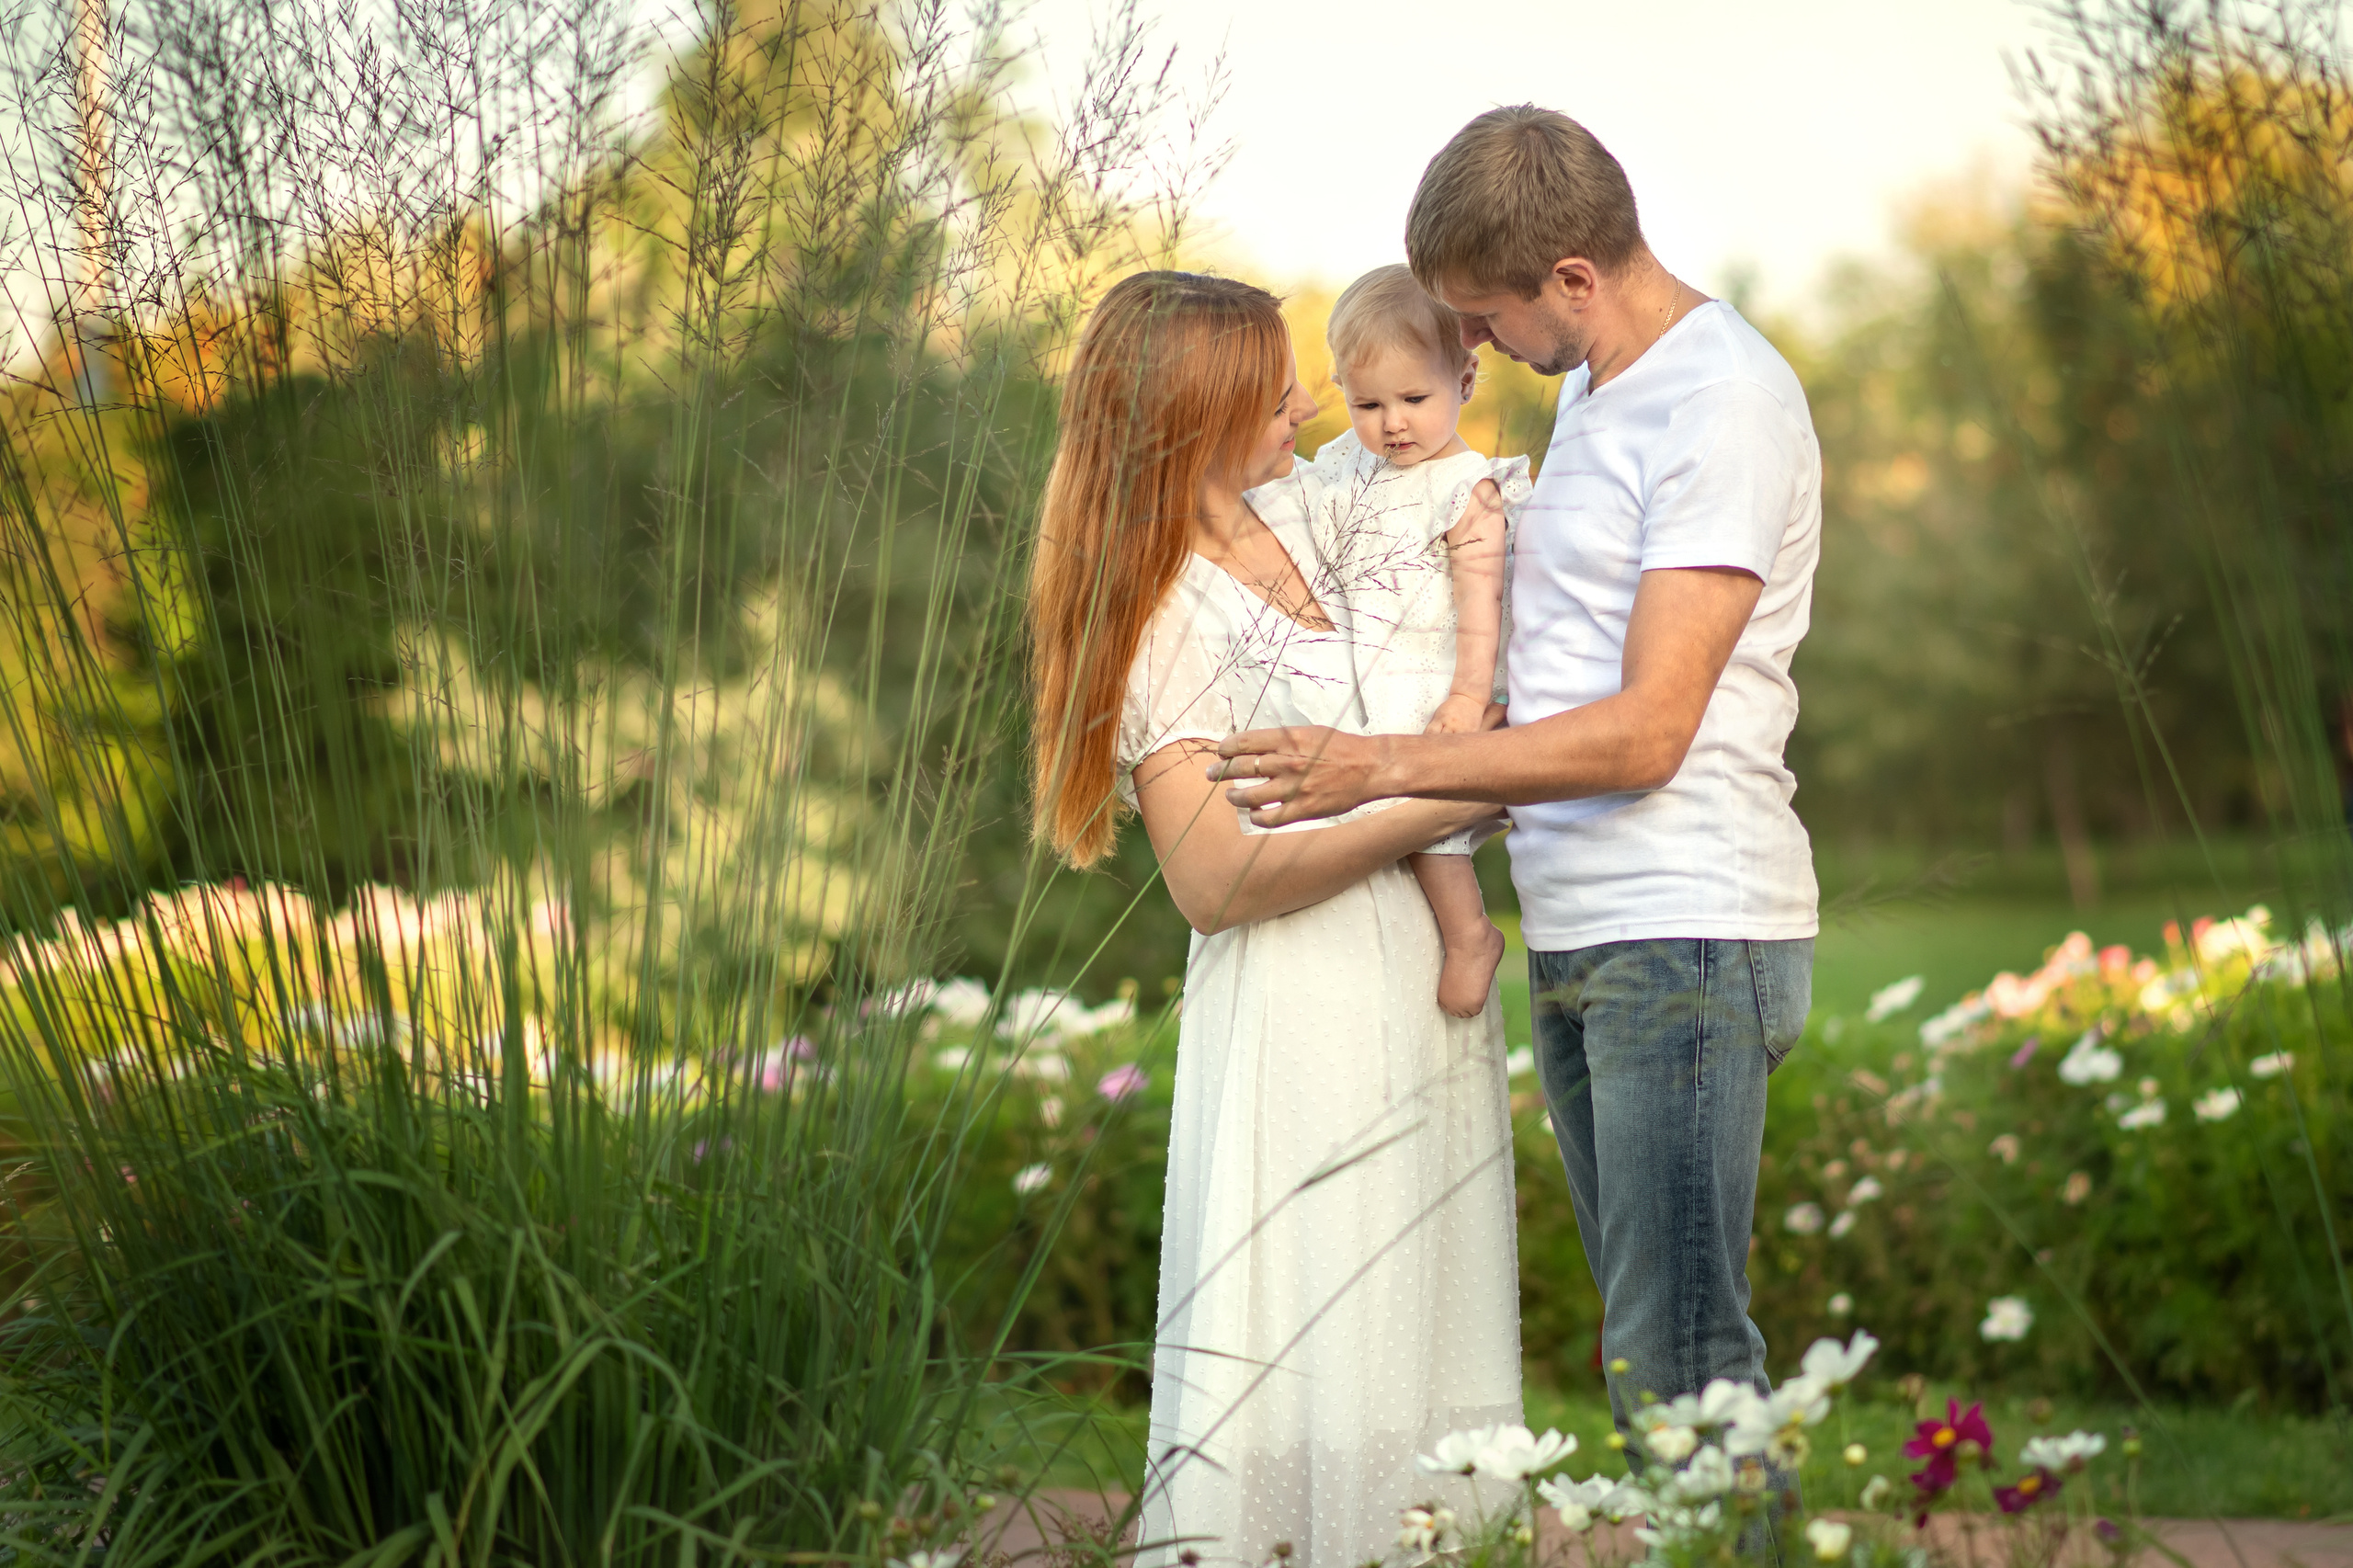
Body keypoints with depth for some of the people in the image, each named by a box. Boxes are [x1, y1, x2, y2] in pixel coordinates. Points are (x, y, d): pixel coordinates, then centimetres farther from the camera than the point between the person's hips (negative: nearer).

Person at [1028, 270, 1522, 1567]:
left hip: (1425, 987, 8)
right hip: (1302, 1013, -7)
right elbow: (1214, 880, -17)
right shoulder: (1161, 616, -12)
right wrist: (1439, 803, -16)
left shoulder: (1313, 526, 9)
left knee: (1419, 1345, 11)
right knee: (1299, 1367, -5)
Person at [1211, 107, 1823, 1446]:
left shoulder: (1724, 404, -13)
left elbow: (1646, 732, -18)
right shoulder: (1593, 382, 17)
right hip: (1579, 935, 9)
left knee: (1681, 1363, -10)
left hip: (1686, 935, -9)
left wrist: (1377, 770, -17)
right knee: (1648, 1344, 11)